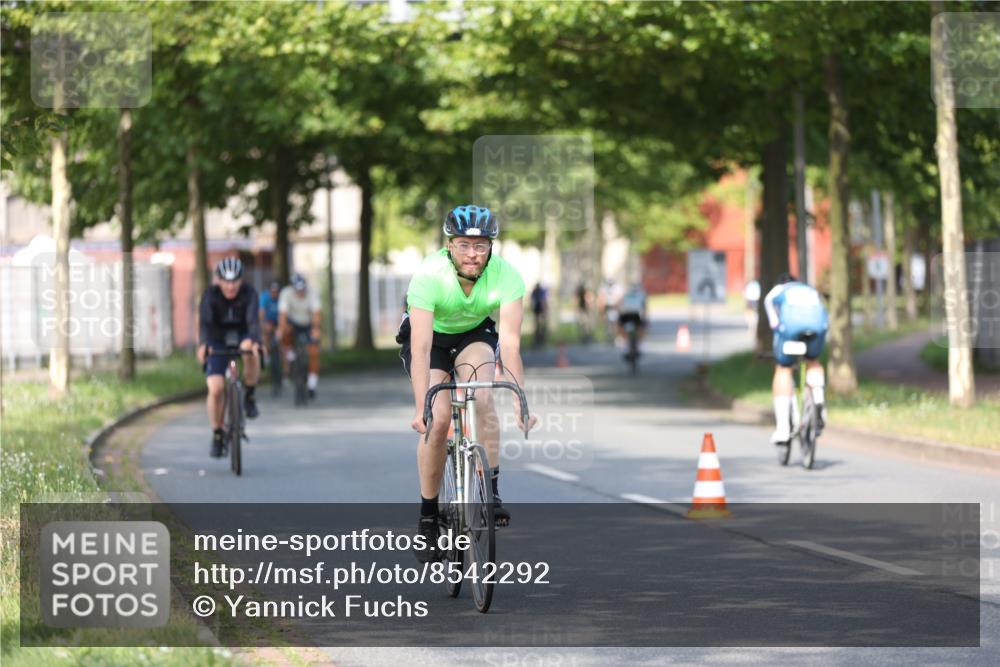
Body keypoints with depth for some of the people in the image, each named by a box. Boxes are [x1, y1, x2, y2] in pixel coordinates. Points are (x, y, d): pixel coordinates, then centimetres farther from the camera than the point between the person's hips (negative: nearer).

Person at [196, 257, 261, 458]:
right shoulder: (210, 295, -20)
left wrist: (254, 341, -54)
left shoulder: (249, 294, -19)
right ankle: (217, 435, 4)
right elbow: (205, 322, -33)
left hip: (242, 336, 0)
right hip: (218, 342, 0)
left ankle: (249, 396, -15)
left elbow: (253, 320, -33)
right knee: (215, 389, -17)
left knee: (250, 351, -38)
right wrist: (203, 345, -53)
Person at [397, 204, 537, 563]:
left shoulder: (506, 275, -29)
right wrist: (421, 408, -45)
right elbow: (421, 348, -38)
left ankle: (492, 491, -17)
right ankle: (428, 517, -4)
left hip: (475, 334, 2)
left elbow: (510, 343, -30)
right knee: (438, 419, -18)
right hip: (430, 335, -1)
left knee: (483, 400, -27)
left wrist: (520, 401, -39)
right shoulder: (429, 275, -34)